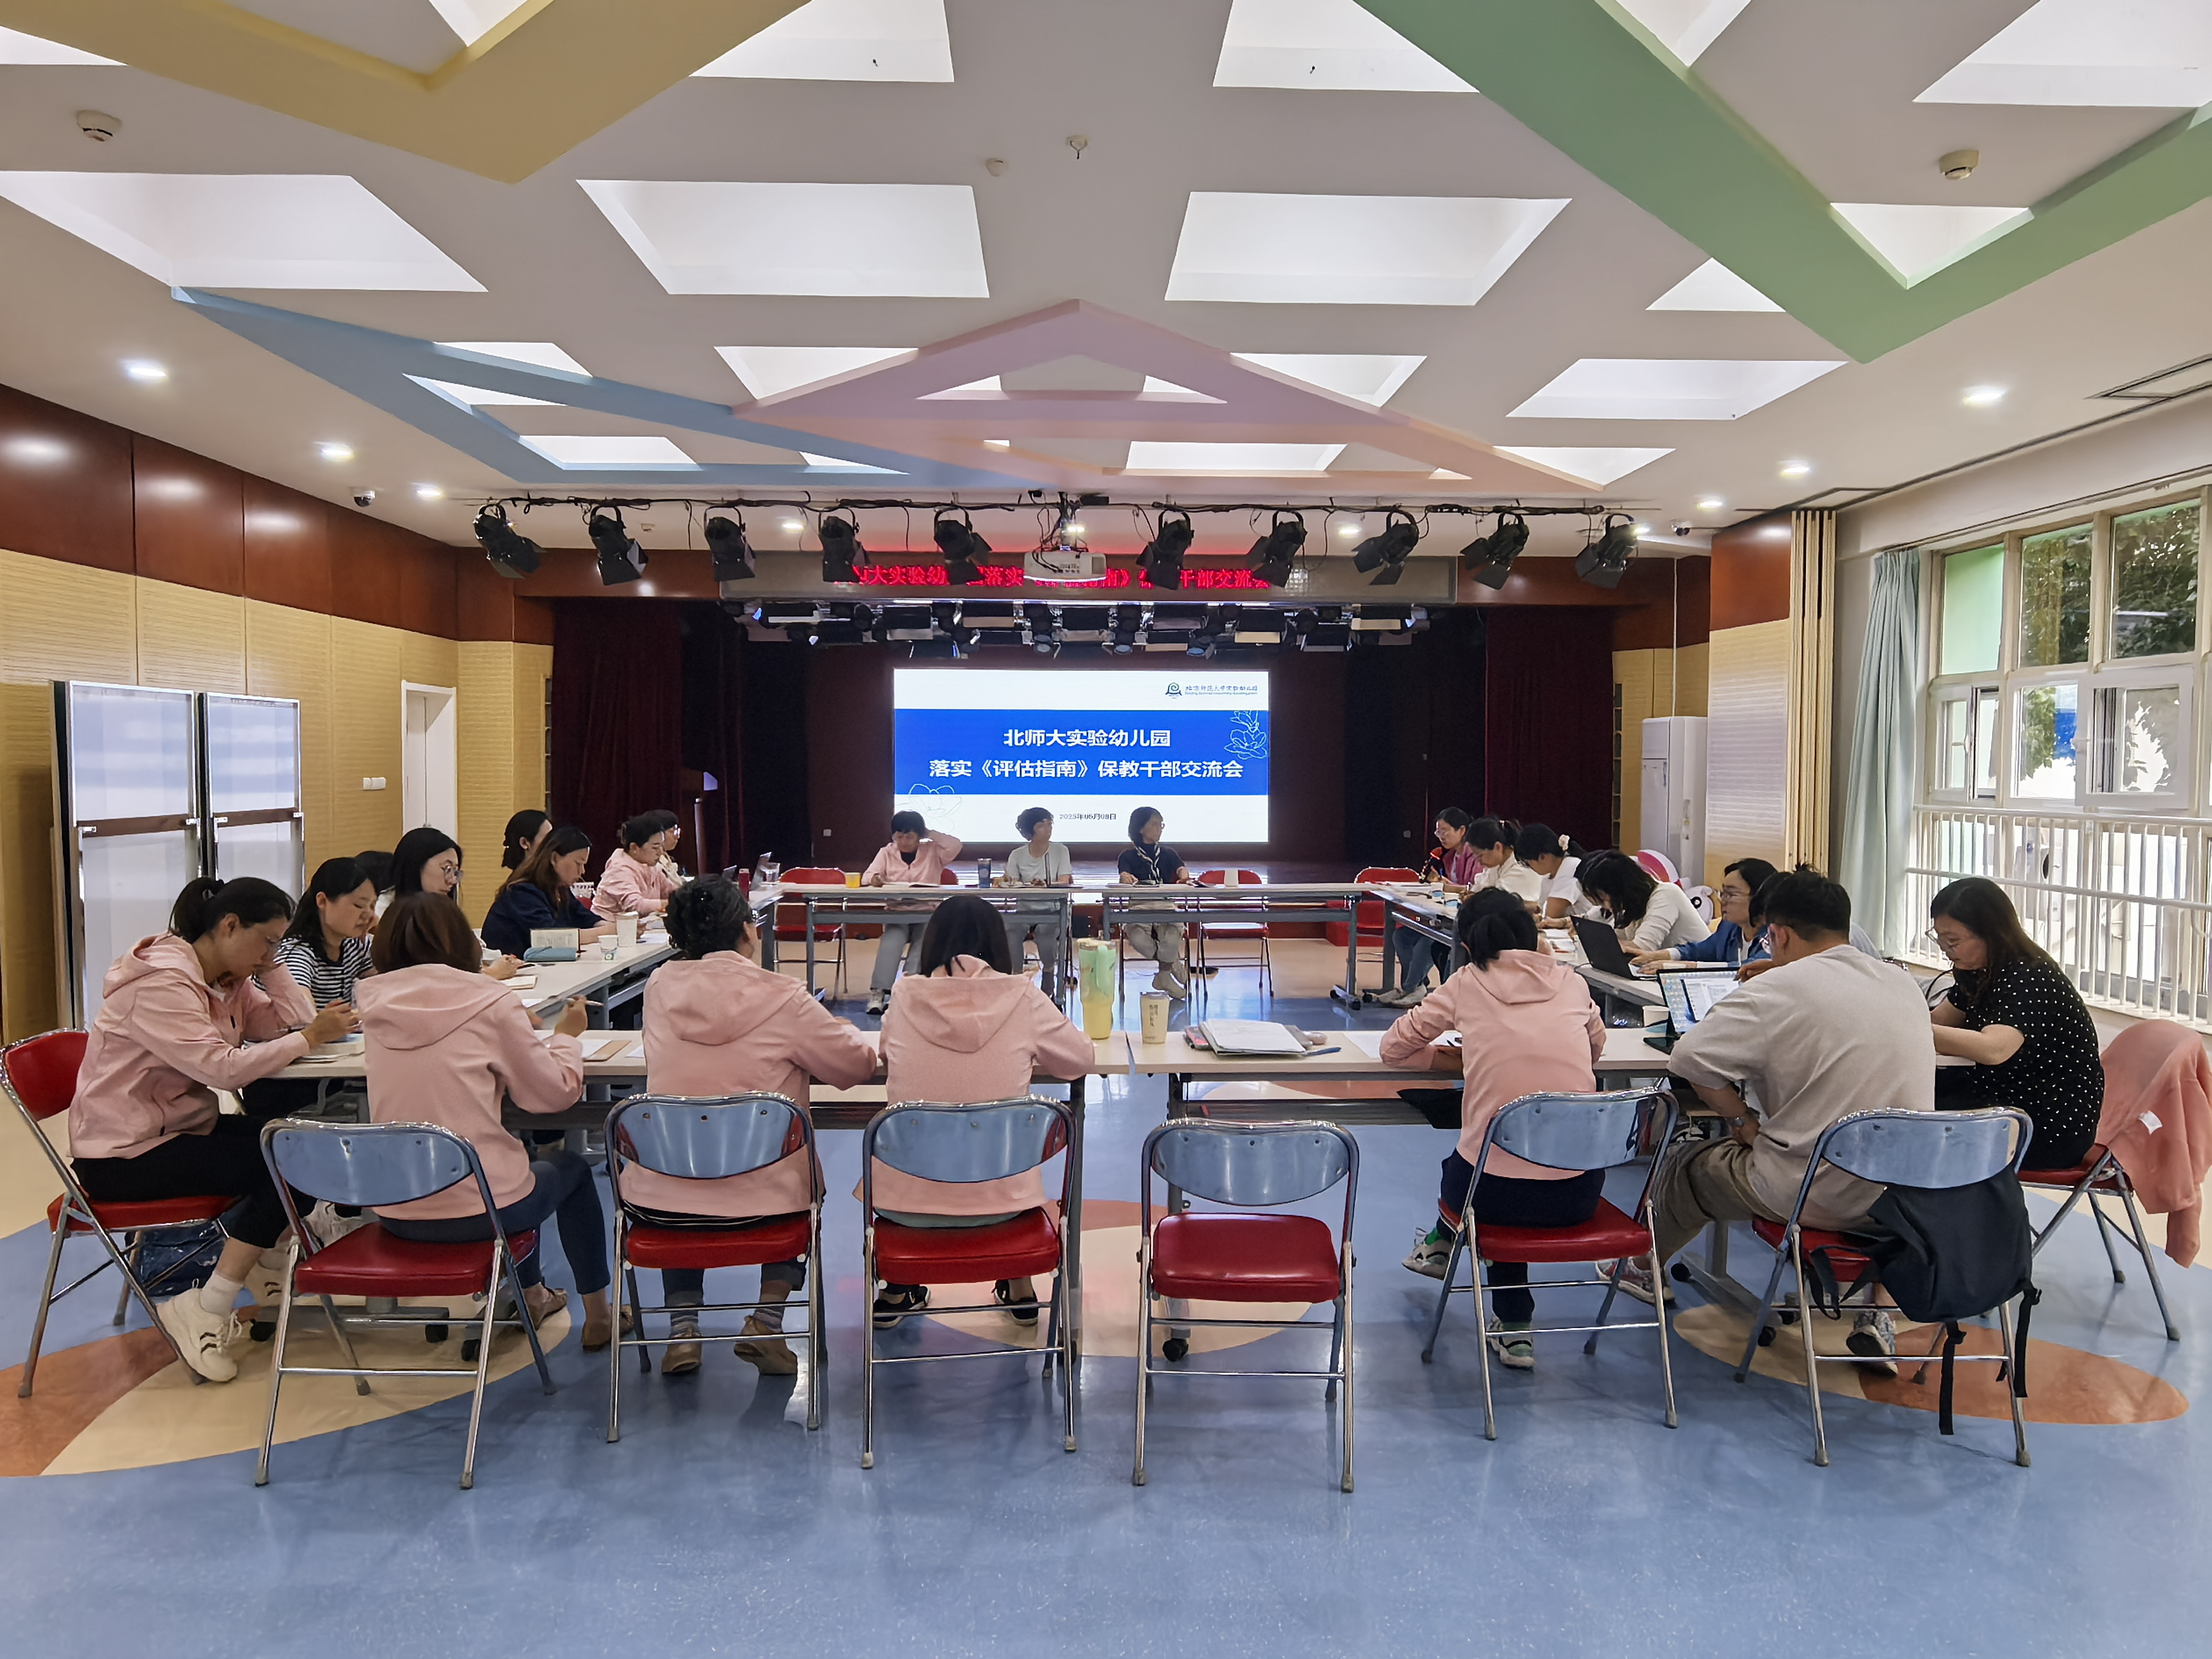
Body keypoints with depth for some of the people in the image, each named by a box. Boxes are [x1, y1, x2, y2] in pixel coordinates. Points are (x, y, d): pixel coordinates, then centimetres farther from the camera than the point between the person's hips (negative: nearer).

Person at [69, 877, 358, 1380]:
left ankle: (267, 1257, 12)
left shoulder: (229, 980, 7)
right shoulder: (160, 983, -22)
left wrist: (270, 962, -6)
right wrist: (311, 1037, -27)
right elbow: (222, 1068, -31)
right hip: (122, 1154, -9)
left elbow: (293, 1023, -2)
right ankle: (204, 1313, -12)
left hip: (180, 1128, 9)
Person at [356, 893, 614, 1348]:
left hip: (394, 1213, 5)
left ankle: (532, 1297, 49)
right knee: (571, 1168, 26)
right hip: (477, 1209, -5)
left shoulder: (375, 1005, 2)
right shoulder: (490, 1005, -12)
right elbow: (556, 1092, -5)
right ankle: (598, 1317, 33)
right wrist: (567, 1036, 12)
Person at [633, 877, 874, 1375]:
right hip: (760, 1204, -2)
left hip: (659, 1204, 3)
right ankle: (767, 1320, 17)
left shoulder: (660, 987, -1)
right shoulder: (781, 998, -13)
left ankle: (682, 1327, 25)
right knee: (804, 1180, 32)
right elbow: (859, 1064, -2)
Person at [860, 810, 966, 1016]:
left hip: (927, 916, 0)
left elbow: (955, 845, -9)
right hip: (896, 915, 0)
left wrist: (930, 834, -2)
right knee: (892, 940, -30)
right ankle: (878, 992, -38)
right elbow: (867, 877, 1)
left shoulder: (933, 851, 9)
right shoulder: (887, 853, 12)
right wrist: (875, 879, -24)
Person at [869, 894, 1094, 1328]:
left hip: (906, 1199, 1)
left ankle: (898, 1291, 42)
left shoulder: (905, 998, -5)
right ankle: (1019, 1288, 41)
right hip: (998, 1197, 0)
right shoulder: (1022, 999, -9)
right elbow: (1083, 1058, 5)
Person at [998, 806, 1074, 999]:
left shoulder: (1060, 851, 3)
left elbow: (1064, 884, -7)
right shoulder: (1017, 855, 8)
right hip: (1024, 910, 2)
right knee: (1011, 928, -32)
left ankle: (1049, 983, -17)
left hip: (1052, 911, -1)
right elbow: (1012, 886, 2)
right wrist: (1005, 882, -23)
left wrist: (1044, 886, -28)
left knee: (1045, 929, -35)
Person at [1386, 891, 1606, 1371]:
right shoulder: (1571, 982, 8)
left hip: (1497, 1190, -2)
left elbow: (1393, 1047, 11)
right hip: (1579, 1195, 3)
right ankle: (1514, 1328, 36)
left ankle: (1444, 1243, 58)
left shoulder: (1466, 985, 3)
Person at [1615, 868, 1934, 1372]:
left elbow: (1690, 1057, -19)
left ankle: (1641, 1265, 45)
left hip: (1815, 1196, -5)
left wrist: (1742, 1120, -4)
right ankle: (1872, 1309, 28)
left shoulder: (1781, 988, -15)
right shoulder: (1904, 984, 6)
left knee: (1688, 1170, 19)